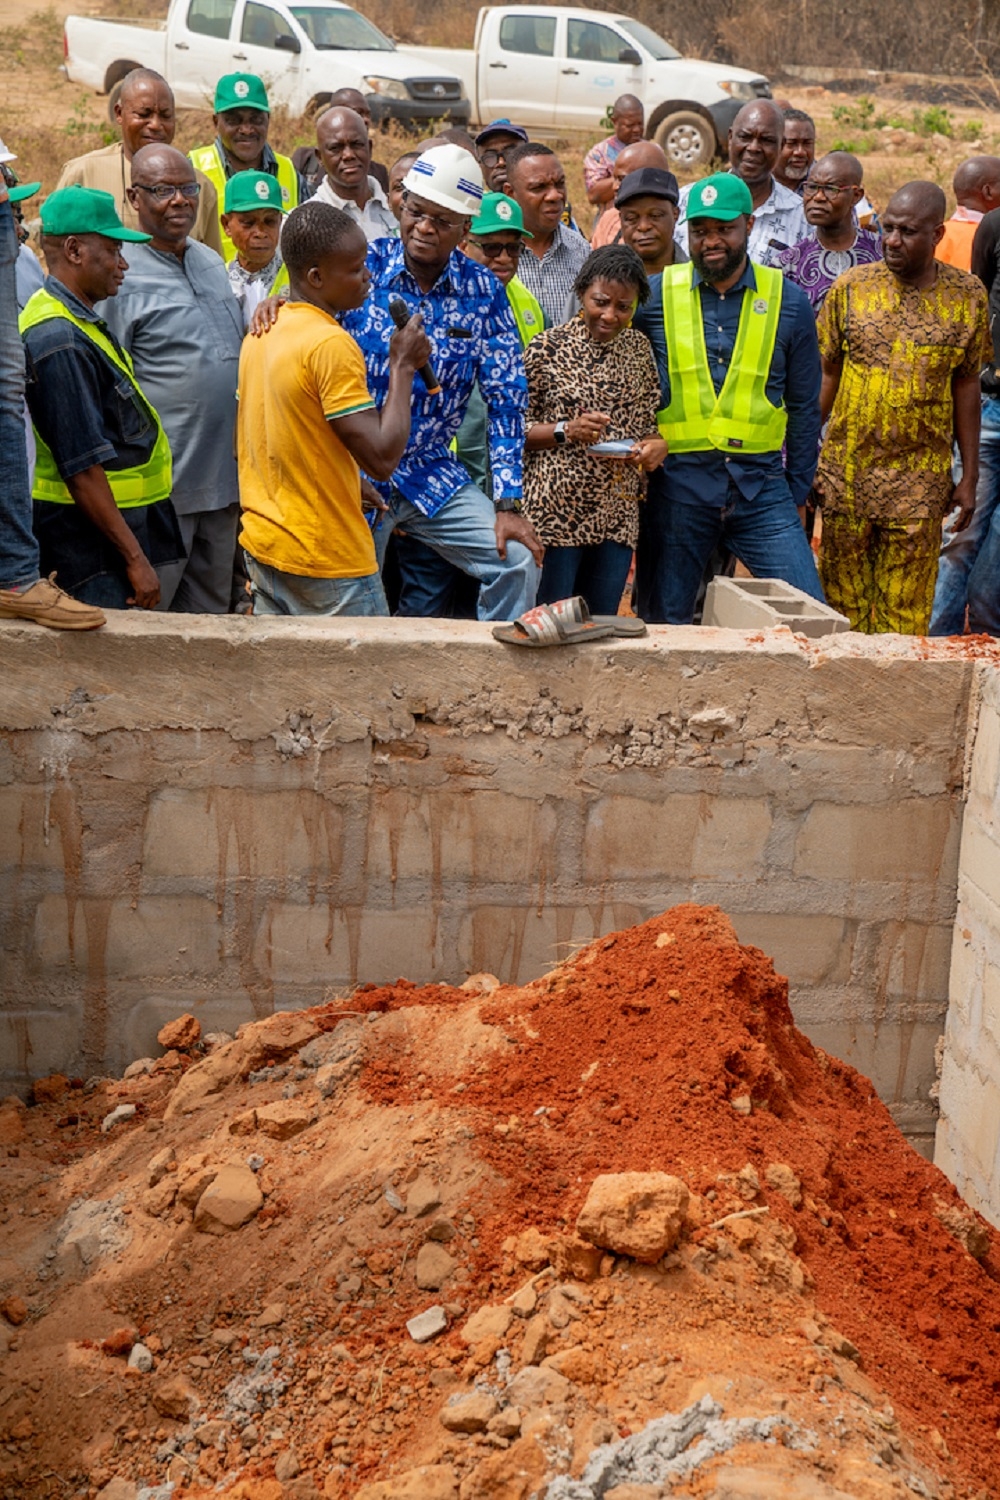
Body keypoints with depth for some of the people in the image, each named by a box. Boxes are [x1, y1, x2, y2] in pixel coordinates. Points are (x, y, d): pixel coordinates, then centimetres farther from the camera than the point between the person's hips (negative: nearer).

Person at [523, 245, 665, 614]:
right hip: (554, 511, -5)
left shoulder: (639, 348, 10)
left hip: (617, 517, 5)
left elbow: (650, 421, 20)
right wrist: (565, 431, -18)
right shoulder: (549, 346, -4)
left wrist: (657, 445, -2)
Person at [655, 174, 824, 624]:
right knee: (667, 625, 6)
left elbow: (804, 406, 10)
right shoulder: (657, 294, 3)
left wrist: (796, 492, 9)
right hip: (679, 485, 0)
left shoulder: (788, 300, 5)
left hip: (760, 485, 1)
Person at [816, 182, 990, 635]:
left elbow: (966, 385, 7)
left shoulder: (967, 295, 1)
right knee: (842, 600, 6)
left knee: (904, 613, 1)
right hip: (846, 472, 1)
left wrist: (969, 476, 6)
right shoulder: (851, 286, 0)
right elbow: (825, 374, 6)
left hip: (921, 480, -1)